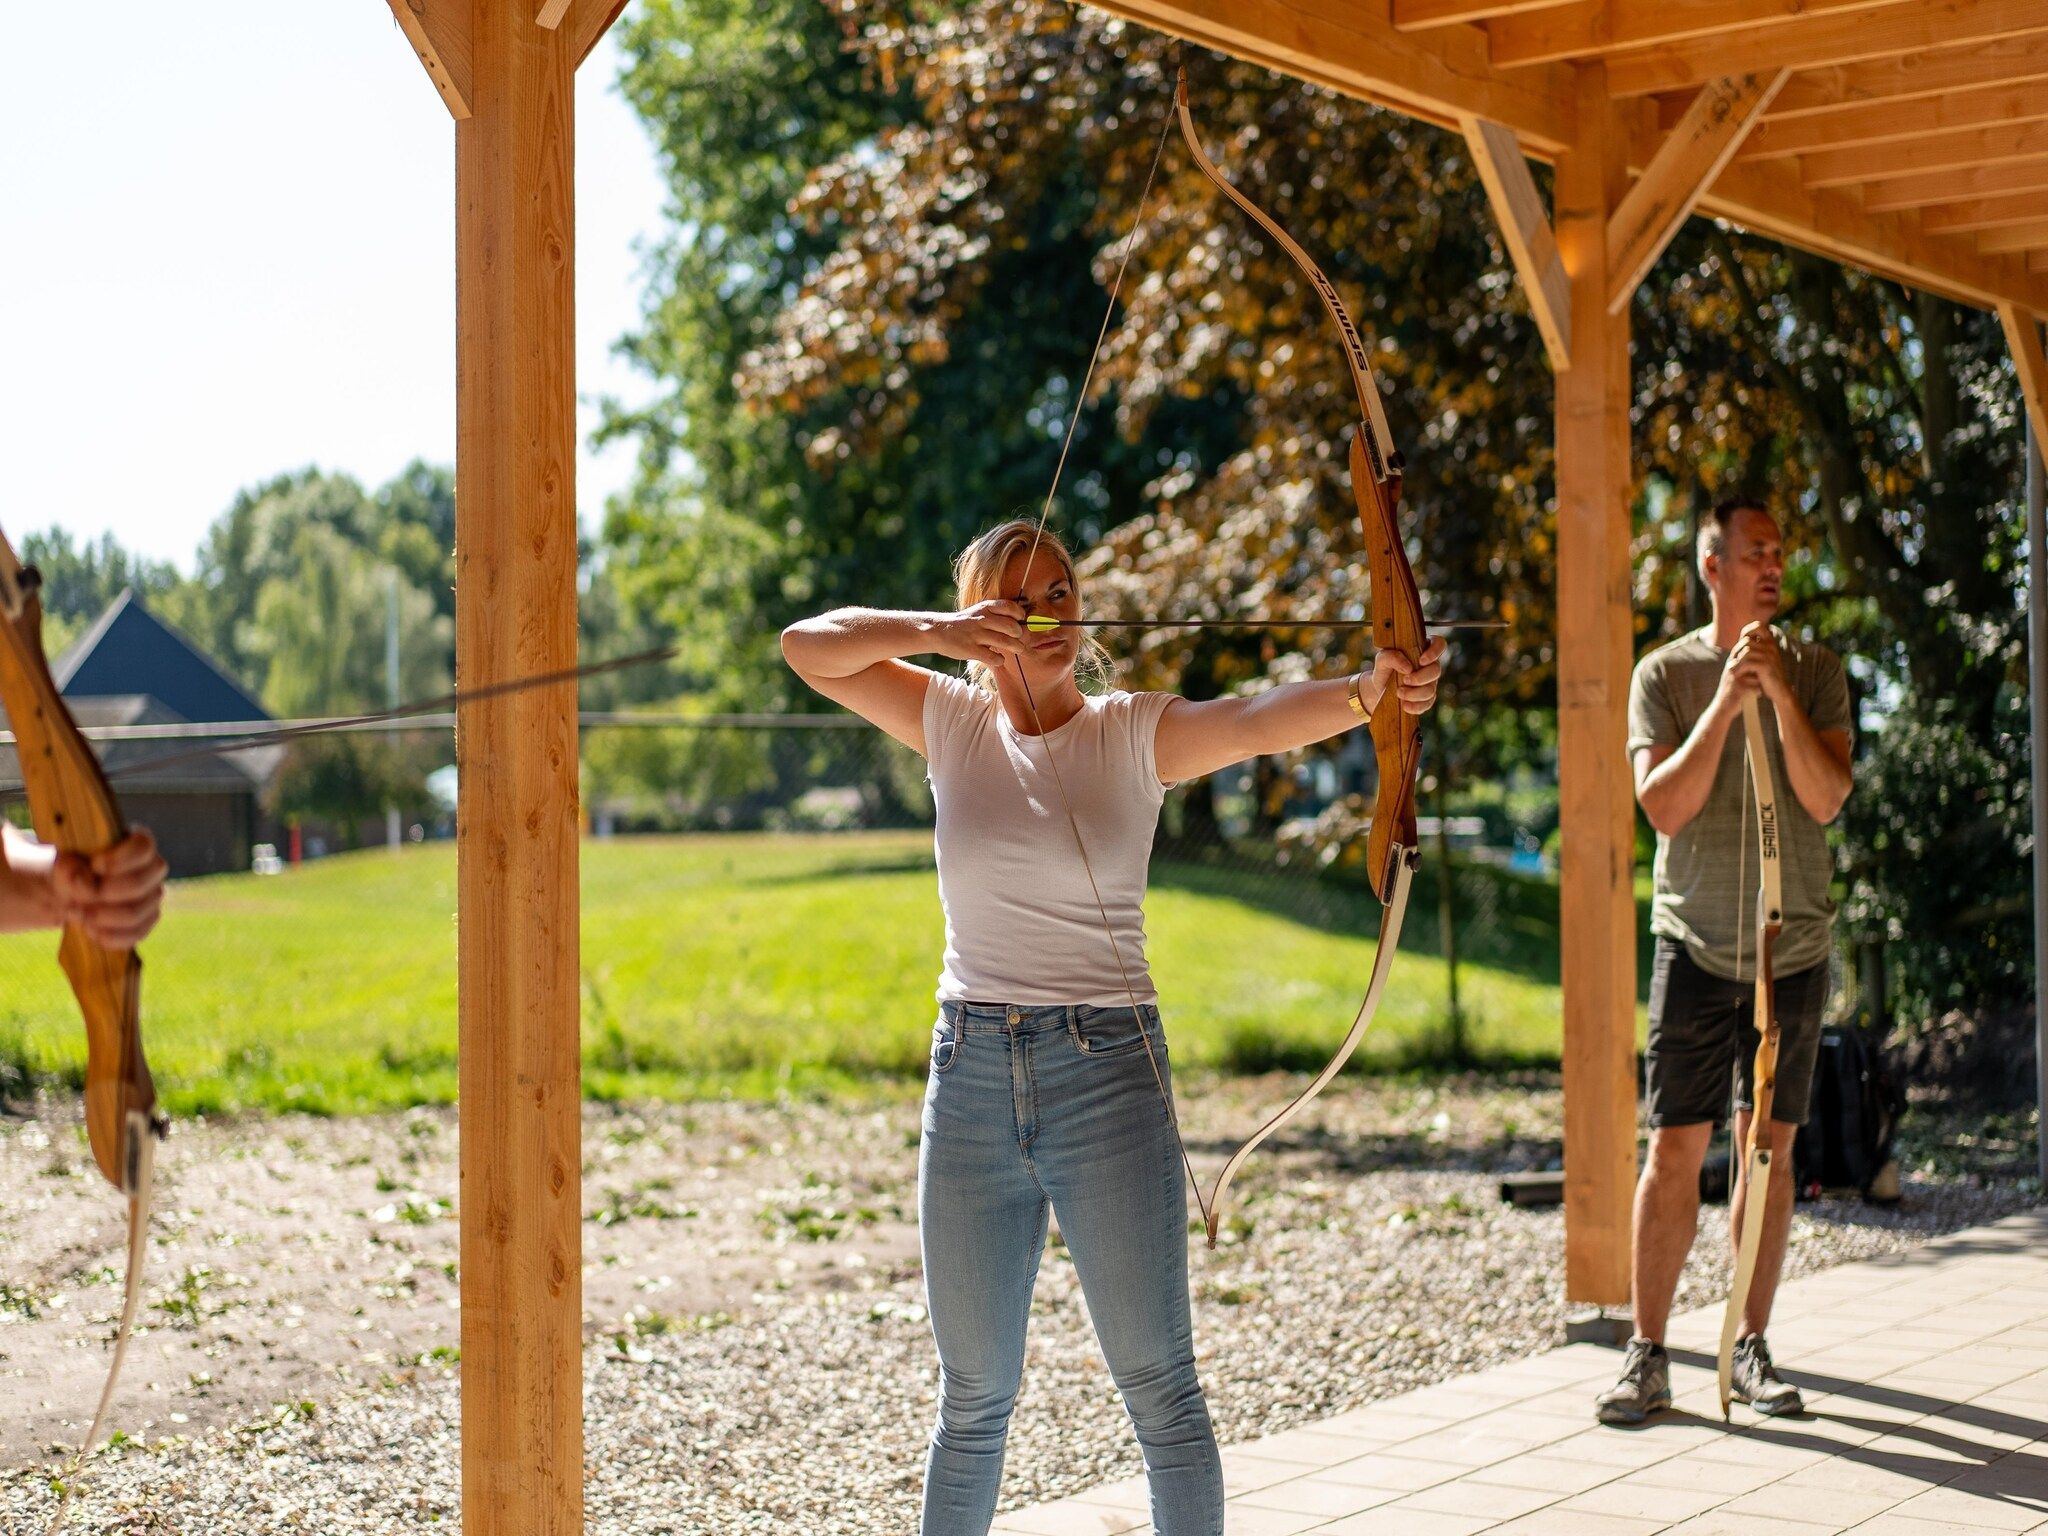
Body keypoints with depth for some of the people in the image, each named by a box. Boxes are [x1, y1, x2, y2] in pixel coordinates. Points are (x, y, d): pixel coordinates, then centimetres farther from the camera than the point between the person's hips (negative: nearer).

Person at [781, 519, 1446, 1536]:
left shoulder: (1137, 733, -1)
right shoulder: (953, 722, 7)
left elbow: (1260, 721, -21)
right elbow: (807, 646, 4)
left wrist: (1367, 691, -41)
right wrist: (937, 632, -11)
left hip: (1108, 1073, -2)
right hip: (970, 1076, 2)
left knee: (1157, 1383, 0)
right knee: (974, 1395, 11)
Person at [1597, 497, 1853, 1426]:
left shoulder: (1816, 672, 4)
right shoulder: (1665, 673, 1)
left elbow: (1826, 799, -8)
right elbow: (1662, 805, -10)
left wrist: (1781, 693, -18)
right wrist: (1726, 703, -18)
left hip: (1794, 949, 2)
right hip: (1695, 948, -2)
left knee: (1768, 1149, 6)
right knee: (1675, 1149, -3)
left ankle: (1752, 1348, 15)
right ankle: (1649, 1356, 3)